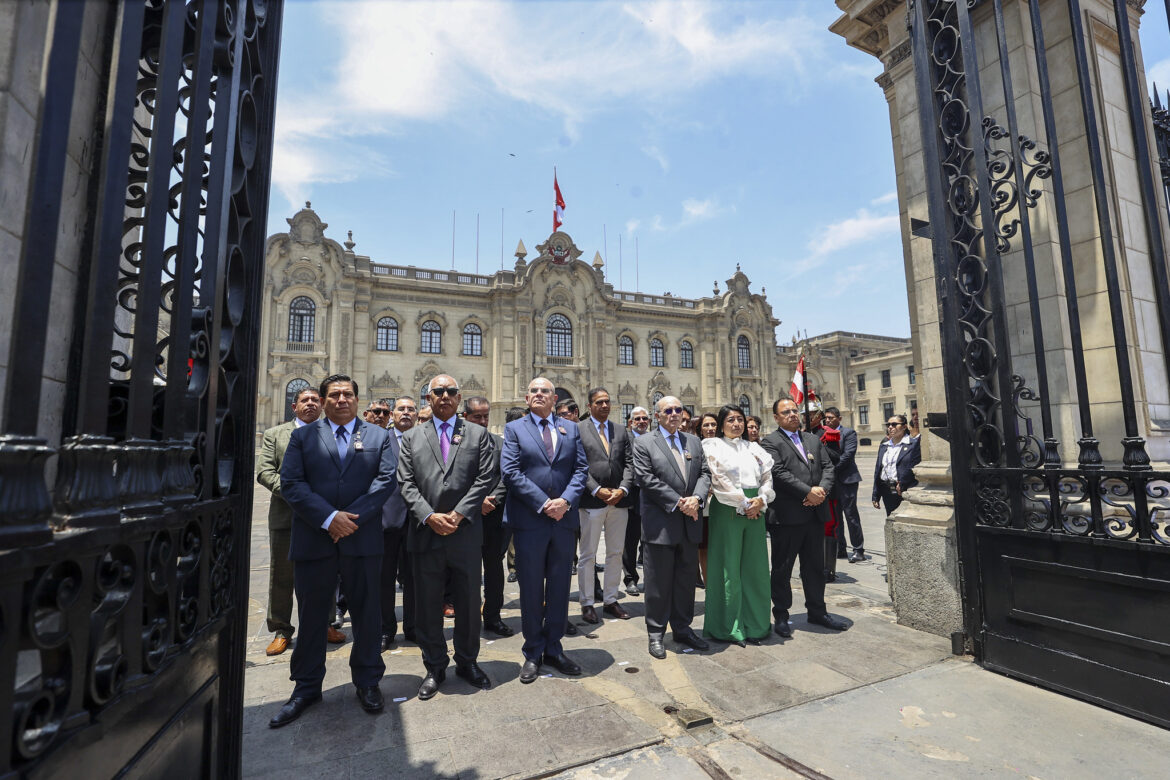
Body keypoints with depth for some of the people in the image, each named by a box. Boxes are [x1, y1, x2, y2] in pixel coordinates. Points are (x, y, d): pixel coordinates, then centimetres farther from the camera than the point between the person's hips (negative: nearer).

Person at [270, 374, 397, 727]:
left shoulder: (379, 436, 6)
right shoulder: (302, 436, 7)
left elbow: (387, 480, -3)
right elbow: (290, 483, -3)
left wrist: (352, 517, -13)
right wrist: (328, 518, -15)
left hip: (363, 540, 0)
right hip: (313, 540, 1)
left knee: (367, 615, 10)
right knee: (311, 617, 13)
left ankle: (368, 682, 28)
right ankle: (306, 687, 32)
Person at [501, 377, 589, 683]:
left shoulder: (570, 428, 10)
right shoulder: (514, 429, 2)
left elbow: (581, 468, 4)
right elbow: (511, 472, -8)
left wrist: (566, 501, -12)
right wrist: (543, 504, -15)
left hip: (565, 519, 3)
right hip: (529, 520, -3)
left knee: (559, 588, 13)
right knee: (531, 590, 9)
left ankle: (554, 649, 29)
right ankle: (533, 653, 25)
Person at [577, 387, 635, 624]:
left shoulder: (620, 431, 12)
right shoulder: (577, 429, -2)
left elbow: (628, 463, 7)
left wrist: (623, 489, -8)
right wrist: (597, 490, -15)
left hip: (619, 500, 5)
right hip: (591, 501, -4)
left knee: (616, 553, 13)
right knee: (587, 555, 6)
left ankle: (611, 600, 27)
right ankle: (587, 604, 19)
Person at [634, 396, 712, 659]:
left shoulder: (694, 442, 12)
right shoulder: (644, 444, -4)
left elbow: (704, 473, 7)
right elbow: (646, 479, -13)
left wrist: (696, 498, -12)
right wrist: (678, 502, -16)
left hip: (690, 523, 5)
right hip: (661, 524, -5)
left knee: (687, 580, 15)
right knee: (659, 582, 5)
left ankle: (682, 629, 31)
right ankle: (656, 634, 21)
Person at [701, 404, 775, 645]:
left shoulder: (754, 448, 15)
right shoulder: (713, 446, 0)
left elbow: (768, 476, 8)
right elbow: (719, 480, -9)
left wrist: (761, 500, -9)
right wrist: (743, 504, -10)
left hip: (755, 511, 5)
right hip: (727, 511, -5)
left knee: (755, 567, 9)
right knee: (728, 567, 1)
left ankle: (755, 623, 23)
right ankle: (728, 627, 14)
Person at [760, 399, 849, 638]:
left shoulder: (813, 440, 15)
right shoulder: (770, 442, -6)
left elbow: (827, 467, 9)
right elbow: (779, 473, -16)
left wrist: (822, 489, -10)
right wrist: (808, 492, -18)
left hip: (815, 512, 6)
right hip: (787, 515, -6)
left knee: (815, 566, 17)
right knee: (782, 568, 5)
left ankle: (817, 611, 31)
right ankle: (781, 616, 18)